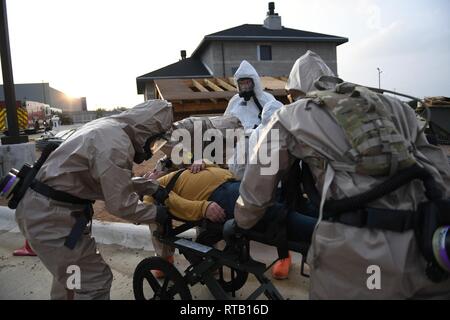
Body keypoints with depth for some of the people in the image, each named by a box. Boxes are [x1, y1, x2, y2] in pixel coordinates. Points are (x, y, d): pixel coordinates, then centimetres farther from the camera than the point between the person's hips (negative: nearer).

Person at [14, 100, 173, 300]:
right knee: (95, 281, -1)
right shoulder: (116, 145, -23)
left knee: (68, 272, 28)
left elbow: (113, 181, 15)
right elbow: (121, 204, -22)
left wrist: (152, 187, 12)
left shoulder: (109, 127, 8)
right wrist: (158, 213, -8)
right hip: (50, 216, -10)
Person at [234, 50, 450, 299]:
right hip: (426, 243, 5)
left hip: (354, 248, -4)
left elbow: (256, 190, 16)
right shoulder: (393, 105, 22)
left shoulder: (290, 117, 12)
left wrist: (241, 223, 35)